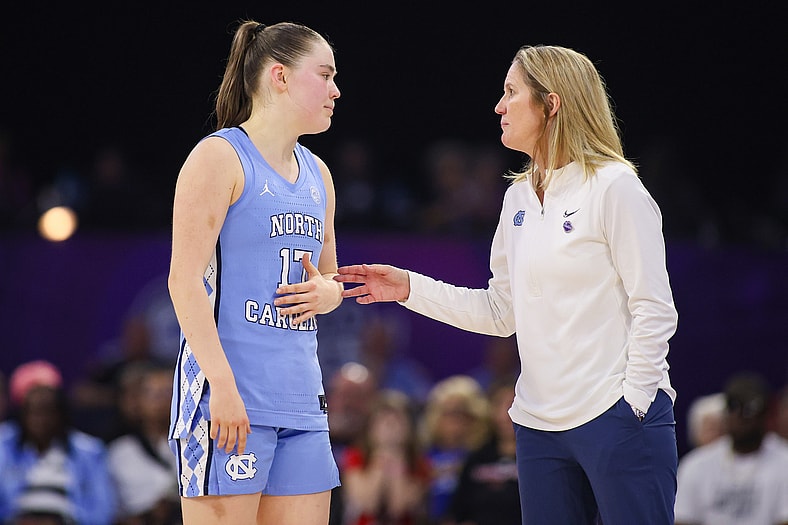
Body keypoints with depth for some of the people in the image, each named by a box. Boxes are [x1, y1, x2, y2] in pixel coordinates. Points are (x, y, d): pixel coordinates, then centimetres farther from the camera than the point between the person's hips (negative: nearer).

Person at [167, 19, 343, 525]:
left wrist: (328, 293, 4)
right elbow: (185, 281, -12)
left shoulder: (316, 174, 19)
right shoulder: (220, 157, -4)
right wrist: (222, 386, -20)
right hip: (228, 395, -8)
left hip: (300, 397, 8)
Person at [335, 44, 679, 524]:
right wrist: (410, 288, 12)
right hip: (542, 426, 7)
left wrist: (632, 405, -14)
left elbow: (654, 311, -10)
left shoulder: (614, 187, -8)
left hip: (617, 421, -7)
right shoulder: (519, 197, 15)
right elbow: (502, 312, 18)